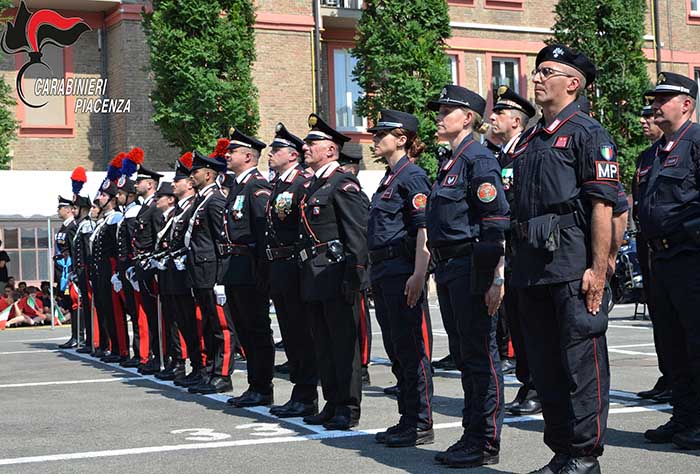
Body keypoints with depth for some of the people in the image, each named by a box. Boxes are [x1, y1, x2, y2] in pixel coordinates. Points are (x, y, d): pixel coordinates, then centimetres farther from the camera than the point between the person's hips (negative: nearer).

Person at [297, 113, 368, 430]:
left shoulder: (343, 183, -10)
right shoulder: (313, 185, 18)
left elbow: (358, 232, -16)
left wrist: (353, 275, -21)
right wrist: (306, 273, 17)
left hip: (335, 274, -9)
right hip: (314, 276, 9)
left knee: (343, 342, -3)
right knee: (323, 344, 13)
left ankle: (349, 409, 2)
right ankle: (332, 404, 20)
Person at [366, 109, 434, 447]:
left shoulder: (412, 176, -11)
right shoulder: (390, 178, 18)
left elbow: (424, 229, -18)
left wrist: (418, 275, -24)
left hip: (402, 272, -10)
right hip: (382, 272, 10)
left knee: (410, 349, -4)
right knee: (395, 350, 12)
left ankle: (421, 425, 2)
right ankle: (407, 419, 20)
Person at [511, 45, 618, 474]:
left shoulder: (588, 133, -5)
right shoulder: (529, 140, 19)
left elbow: (603, 207, -12)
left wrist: (598, 270, -18)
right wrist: (519, 268, 18)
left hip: (574, 268, -8)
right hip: (533, 269, 8)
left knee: (582, 362, -2)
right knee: (545, 365, 11)